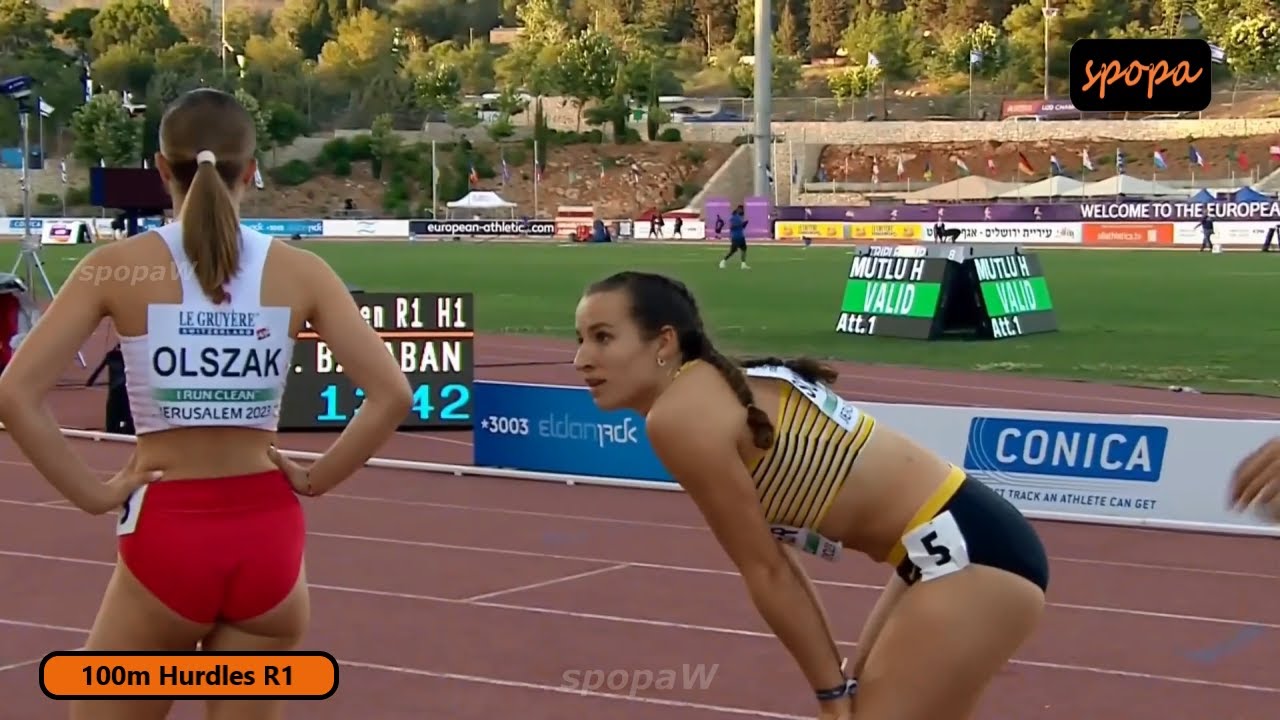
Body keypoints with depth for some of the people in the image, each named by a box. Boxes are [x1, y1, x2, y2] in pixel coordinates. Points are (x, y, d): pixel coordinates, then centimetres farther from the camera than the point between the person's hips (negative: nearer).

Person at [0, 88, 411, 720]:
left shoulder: (118, 267, -5)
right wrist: (314, 479, 3)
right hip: (266, 534, 2)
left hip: (165, 535, -2)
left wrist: (94, 495, -6)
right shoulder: (298, 270, -2)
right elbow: (391, 394, -7)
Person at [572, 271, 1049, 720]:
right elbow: (775, 557, 13)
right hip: (956, 548, 10)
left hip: (967, 554, -10)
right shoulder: (719, 388, 12)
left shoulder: (678, 417, -16)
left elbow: (765, 572, -11)